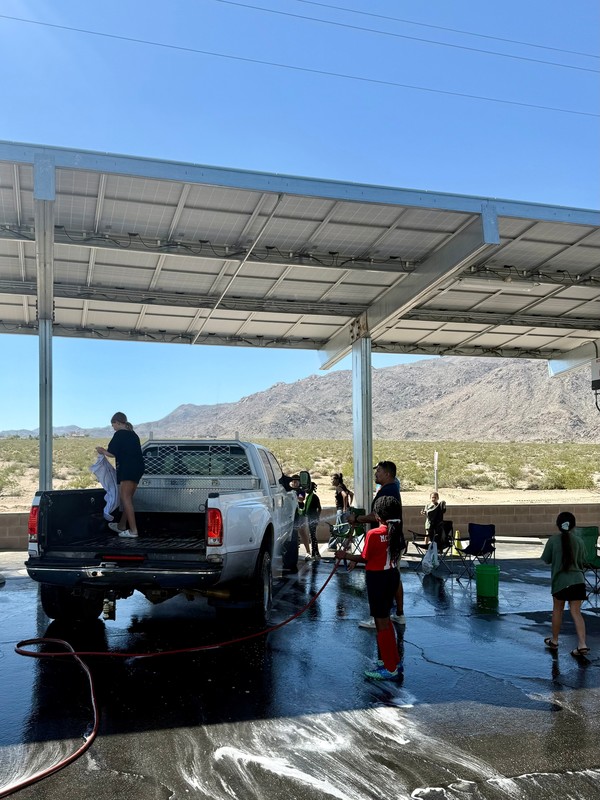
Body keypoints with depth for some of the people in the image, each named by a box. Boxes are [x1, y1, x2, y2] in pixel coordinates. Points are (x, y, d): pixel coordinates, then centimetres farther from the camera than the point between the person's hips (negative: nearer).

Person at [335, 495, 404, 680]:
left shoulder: (373, 534, -21)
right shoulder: (396, 532, 1)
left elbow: (365, 558, -9)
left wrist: (346, 556, 7)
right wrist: (355, 560, 19)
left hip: (377, 578, -8)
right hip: (392, 575, 8)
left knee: (381, 622, 3)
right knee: (385, 620, 21)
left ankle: (390, 668, 11)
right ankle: (394, 661, 30)